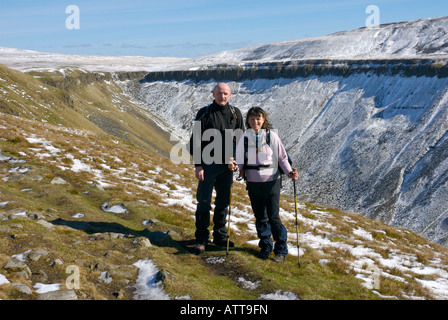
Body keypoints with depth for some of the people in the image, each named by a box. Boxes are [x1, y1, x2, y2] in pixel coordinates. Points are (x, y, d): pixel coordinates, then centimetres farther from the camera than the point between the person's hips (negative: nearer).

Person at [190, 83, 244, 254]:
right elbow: (196, 141, -4)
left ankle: (220, 236, 23)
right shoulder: (204, 113, -3)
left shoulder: (235, 113, 7)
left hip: (228, 165, 4)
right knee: (204, 201, -2)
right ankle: (201, 239, 8)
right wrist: (198, 165, -10)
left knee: (223, 201, 11)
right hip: (208, 163, -3)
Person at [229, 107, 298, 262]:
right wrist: (235, 165, -14)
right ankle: (266, 246, 28)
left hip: (271, 182, -3)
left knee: (273, 217, -3)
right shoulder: (245, 137, 3)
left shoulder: (271, 135, -4)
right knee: (260, 217, 11)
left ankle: (281, 250, 11)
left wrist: (289, 172, -15)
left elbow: (282, 157, 0)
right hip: (253, 183, 3)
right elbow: (241, 160, 7)